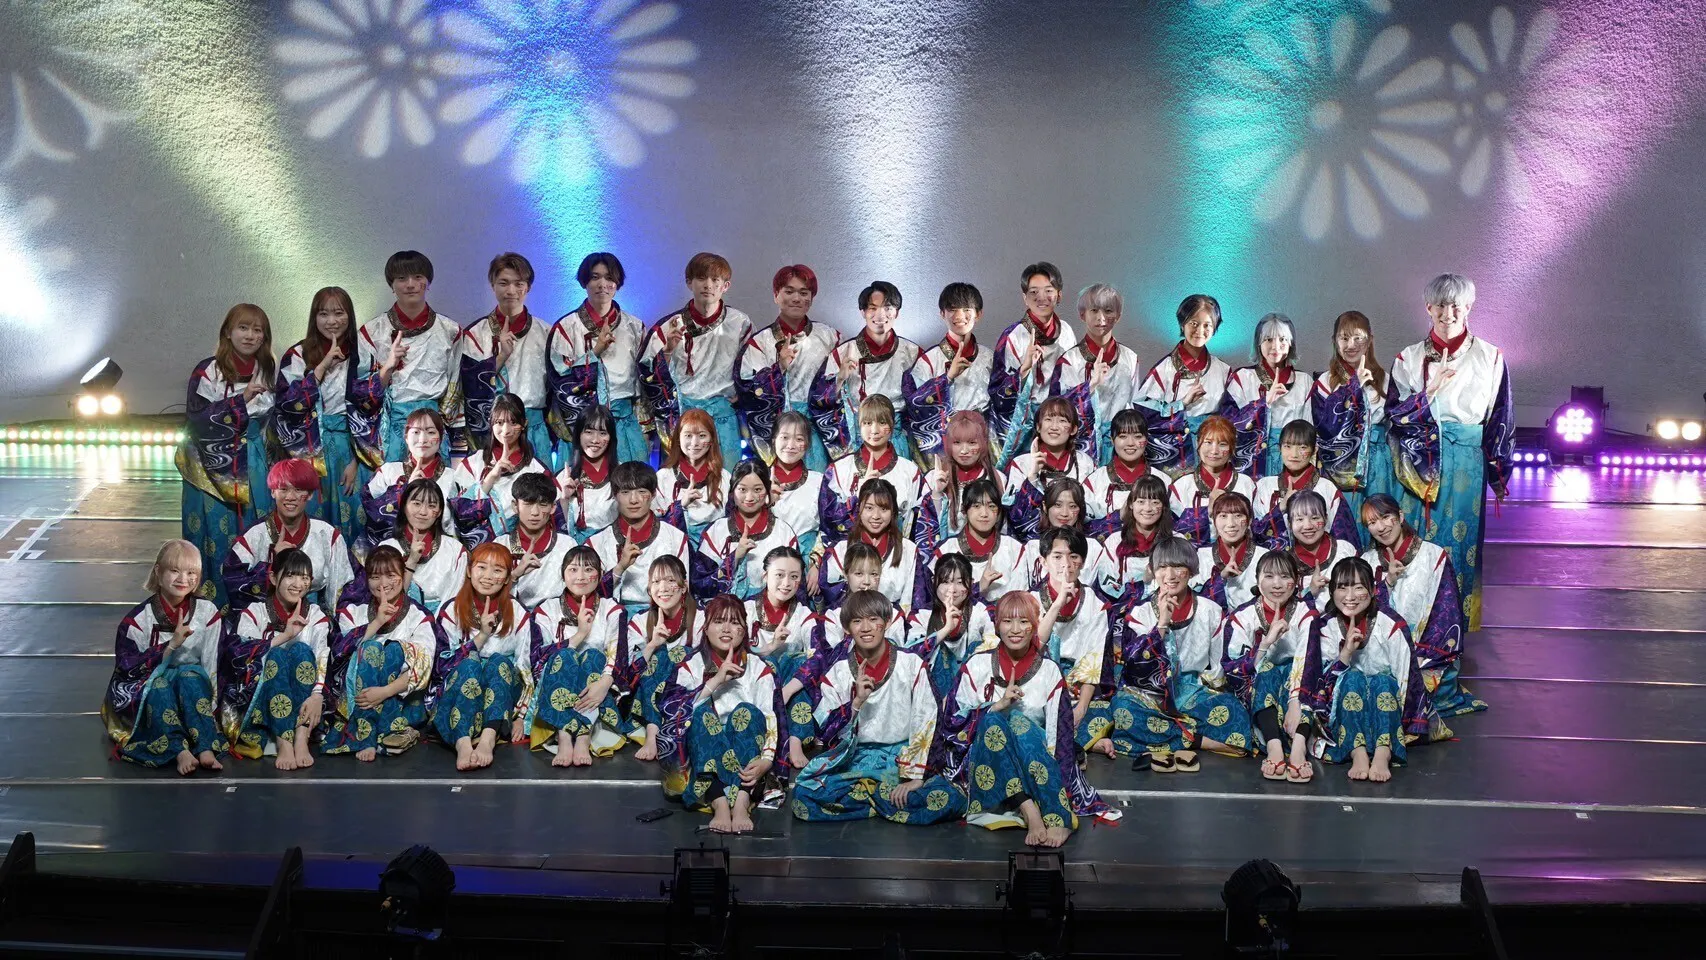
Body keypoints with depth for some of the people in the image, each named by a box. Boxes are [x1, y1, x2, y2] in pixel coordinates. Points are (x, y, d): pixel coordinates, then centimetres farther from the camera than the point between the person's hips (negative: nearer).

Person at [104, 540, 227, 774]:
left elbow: (213, 665, 0)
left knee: (190, 674, -33)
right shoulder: (138, 619, -6)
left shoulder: (208, 612, 0)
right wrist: (170, 646, -22)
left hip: (192, 687, 1)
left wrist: (208, 700, -15)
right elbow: (126, 668, -14)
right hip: (143, 694, -1)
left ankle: (206, 749, -48)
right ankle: (180, 752, -53)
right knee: (158, 685, -36)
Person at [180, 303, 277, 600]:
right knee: (218, 527, -7)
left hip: (252, 462, 5)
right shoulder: (208, 371, -10)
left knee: (255, 525, 5)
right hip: (215, 462, -5)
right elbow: (197, 418, -16)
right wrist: (240, 400, -20)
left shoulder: (264, 371, 8)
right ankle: (211, 595, 4)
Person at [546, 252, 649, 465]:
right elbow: (560, 378, -4)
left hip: (627, 418, 2)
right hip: (583, 420, -2)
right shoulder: (566, 327, 2)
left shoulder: (634, 326, 9)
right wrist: (596, 351, -12)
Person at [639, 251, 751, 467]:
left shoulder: (740, 323, 2)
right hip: (681, 408, -1)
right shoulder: (670, 326, -1)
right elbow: (647, 373, -2)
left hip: (722, 408, 1)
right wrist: (667, 351, -17)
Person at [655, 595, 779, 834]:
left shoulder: (759, 669, 7)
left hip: (745, 758, 0)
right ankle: (719, 804, -45)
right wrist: (716, 681, -17)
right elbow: (675, 713, -11)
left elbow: (771, 722, -6)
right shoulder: (691, 667, 7)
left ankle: (741, 804, -43)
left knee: (746, 711, -25)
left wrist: (766, 760, -25)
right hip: (702, 757, 0)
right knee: (704, 712, -26)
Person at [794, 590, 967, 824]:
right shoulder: (838, 673, 3)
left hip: (902, 758, 0)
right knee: (804, 796, -28)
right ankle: (889, 799, -14)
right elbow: (827, 732, -2)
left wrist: (914, 776, -14)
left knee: (951, 801, -29)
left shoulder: (912, 664, -1)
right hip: (855, 759, 0)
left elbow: (925, 721, -5)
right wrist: (857, 701, -18)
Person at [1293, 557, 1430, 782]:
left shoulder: (1390, 626, -5)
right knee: (1352, 678, -28)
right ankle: (1358, 754, -46)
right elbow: (1324, 682, -7)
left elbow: (1404, 679, -4)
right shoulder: (1325, 627, -2)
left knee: (1383, 681, -30)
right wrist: (1346, 652, -22)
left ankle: (1383, 755, -50)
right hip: (1343, 711, 0)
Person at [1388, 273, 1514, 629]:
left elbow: (1500, 420, 4)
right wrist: (1431, 391, -16)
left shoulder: (1490, 358, 2)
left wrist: (1499, 476, 2)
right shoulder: (1409, 359, 4)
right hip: (1419, 463, 1)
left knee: (1461, 544, 3)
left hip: (1467, 464, 0)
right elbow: (1393, 415, -2)